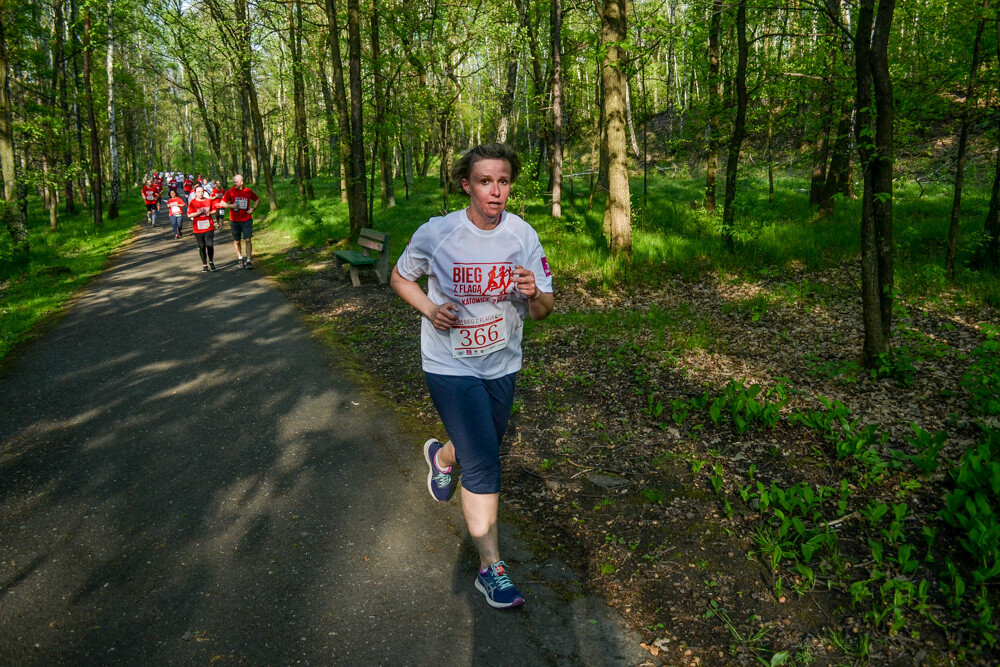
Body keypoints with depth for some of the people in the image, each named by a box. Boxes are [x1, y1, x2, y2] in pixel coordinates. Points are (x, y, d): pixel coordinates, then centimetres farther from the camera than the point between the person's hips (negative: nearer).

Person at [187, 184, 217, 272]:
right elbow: (189, 215, -5)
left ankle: (211, 262, 14)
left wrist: (210, 213, -4)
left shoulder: (209, 201, 5)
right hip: (198, 228, -1)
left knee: (210, 245, -9)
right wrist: (199, 212, -18)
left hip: (209, 227, 1)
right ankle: (204, 265, 17)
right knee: (202, 247, 5)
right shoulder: (192, 203, -3)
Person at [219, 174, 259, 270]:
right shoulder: (230, 191, -3)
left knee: (247, 239, -10)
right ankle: (240, 258, 27)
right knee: (236, 241, 9)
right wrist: (231, 206, -18)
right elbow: (222, 203, -1)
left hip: (247, 220, -1)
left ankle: (249, 261, -7)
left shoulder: (248, 191, -1)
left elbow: (257, 199, 16)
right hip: (234, 220, 1)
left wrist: (253, 208, 0)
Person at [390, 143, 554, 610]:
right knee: (483, 465, -8)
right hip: (450, 365, -4)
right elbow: (400, 278, 2)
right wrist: (430, 309, -17)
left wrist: (534, 294, -29)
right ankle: (490, 568, 8)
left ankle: (441, 456, 59)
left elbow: (543, 312, -5)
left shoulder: (523, 236, -9)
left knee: (482, 446, 23)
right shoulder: (436, 234, -15)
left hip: (501, 364, 4)